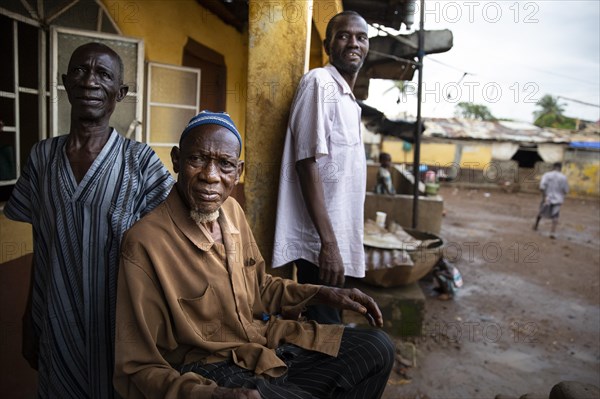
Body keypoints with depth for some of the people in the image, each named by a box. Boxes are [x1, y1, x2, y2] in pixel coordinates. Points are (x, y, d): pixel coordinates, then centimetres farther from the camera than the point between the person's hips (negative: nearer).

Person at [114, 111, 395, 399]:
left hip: (270, 343, 7)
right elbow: (139, 368, -15)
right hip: (211, 372, -7)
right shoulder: (145, 243, -21)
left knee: (377, 348, 6)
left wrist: (325, 294, 4)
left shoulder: (232, 210, 1)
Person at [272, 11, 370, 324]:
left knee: (329, 330, 18)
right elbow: (307, 164, -19)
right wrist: (328, 243, -23)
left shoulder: (349, 99, 18)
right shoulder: (319, 82, -10)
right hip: (322, 243, -9)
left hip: (338, 241, 9)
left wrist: (338, 243, 19)